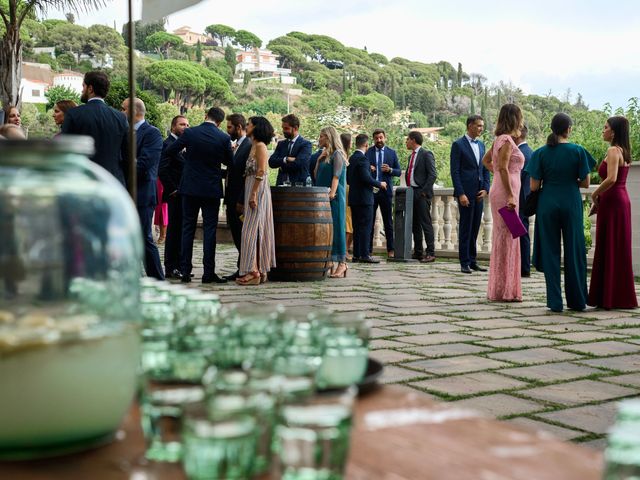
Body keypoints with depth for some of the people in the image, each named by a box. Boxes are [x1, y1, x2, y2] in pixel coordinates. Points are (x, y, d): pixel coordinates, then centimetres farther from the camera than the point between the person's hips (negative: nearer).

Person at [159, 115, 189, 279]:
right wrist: (172, 190, -15)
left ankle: (179, 266, 16)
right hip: (175, 195, -8)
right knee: (173, 230, -5)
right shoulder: (167, 144, -8)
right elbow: (162, 170, -16)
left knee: (181, 231, 10)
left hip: (185, 195, 8)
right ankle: (170, 268, 0)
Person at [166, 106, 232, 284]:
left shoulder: (190, 133, -6)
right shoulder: (224, 138, -7)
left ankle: (185, 271, 7)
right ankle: (208, 272, 1)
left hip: (190, 188, 1)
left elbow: (169, 151, 1)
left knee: (188, 229, 8)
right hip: (212, 189, -1)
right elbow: (230, 162, 4)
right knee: (210, 229, 3)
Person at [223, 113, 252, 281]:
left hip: (240, 200, -9)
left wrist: (242, 201, -20)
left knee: (242, 236, -2)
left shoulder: (249, 146, -14)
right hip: (232, 199, 9)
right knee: (236, 235, 11)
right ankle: (242, 269, 18)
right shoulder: (236, 146, 16)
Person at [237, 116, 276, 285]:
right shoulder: (254, 145, 17)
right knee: (257, 230, 10)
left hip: (257, 190, -9)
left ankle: (253, 271, -11)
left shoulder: (260, 146, -11)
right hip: (252, 190, 9)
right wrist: (250, 194, 16)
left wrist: (253, 194, -22)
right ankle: (260, 270, 13)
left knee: (251, 228, -10)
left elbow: (261, 172, -18)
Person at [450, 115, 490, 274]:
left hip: (479, 194, 6)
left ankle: (472, 261, 15)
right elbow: (455, 171, -9)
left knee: (475, 228, 9)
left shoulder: (481, 145, 15)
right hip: (466, 193, -6)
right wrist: (461, 194, -15)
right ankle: (464, 262, 3)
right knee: (465, 228, -2)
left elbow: (485, 169, 18)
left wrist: (485, 189, 3)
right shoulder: (458, 144, -5)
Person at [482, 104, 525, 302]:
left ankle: (499, 289, 19)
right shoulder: (507, 140, -13)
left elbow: (485, 160, 27)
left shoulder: (501, 139, 16)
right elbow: (503, 167, -21)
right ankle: (504, 290, -2)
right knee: (506, 238, -6)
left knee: (503, 239, 13)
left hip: (501, 190, 10)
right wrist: (510, 195, -22)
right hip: (506, 191, -10)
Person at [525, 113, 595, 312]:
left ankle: (555, 302, 5)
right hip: (571, 205, 0)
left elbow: (534, 186, -4)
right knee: (574, 251, 9)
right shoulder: (578, 151, -5)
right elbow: (585, 183, -2)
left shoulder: (541, 153, -3)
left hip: (548, 204, 0)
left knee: (550, 252, 6)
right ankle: (577, 301, 15)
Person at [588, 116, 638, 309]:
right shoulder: (623, 151, 15)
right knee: (618, 250, 12)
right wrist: (600, 195, 11)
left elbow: (611, 179, -26)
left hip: (612, 201, -9)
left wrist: (595, 194, -12)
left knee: (609, 250, -4)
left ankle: (610, 298, 1)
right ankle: (621, 297, 17)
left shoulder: (613, 150, -14)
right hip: (621, 200, 9)